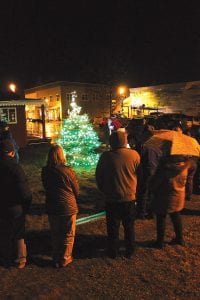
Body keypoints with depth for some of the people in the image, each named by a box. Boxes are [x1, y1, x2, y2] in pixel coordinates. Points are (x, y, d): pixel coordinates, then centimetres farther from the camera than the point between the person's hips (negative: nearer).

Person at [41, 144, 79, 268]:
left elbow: (46, 188, 5)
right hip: (68, 207, -3)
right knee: (68, 235, 15)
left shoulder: (45, 171, -7)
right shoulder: (68, 171, -18)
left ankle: (56, 259, 32)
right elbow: (76, 190, -7)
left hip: (52, 207, 4)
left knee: (55, 234, 19)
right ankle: (65, 259, 27)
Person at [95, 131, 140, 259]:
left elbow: (98, 176, -3)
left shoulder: (105, 156, -14)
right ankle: (130, 251, 32)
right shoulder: (134, 155, -13)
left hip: (111, 199, -1)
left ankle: (113, 252, 29)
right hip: (130, 197, 1)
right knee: (129, 226, 19)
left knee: (113, 227, 16)